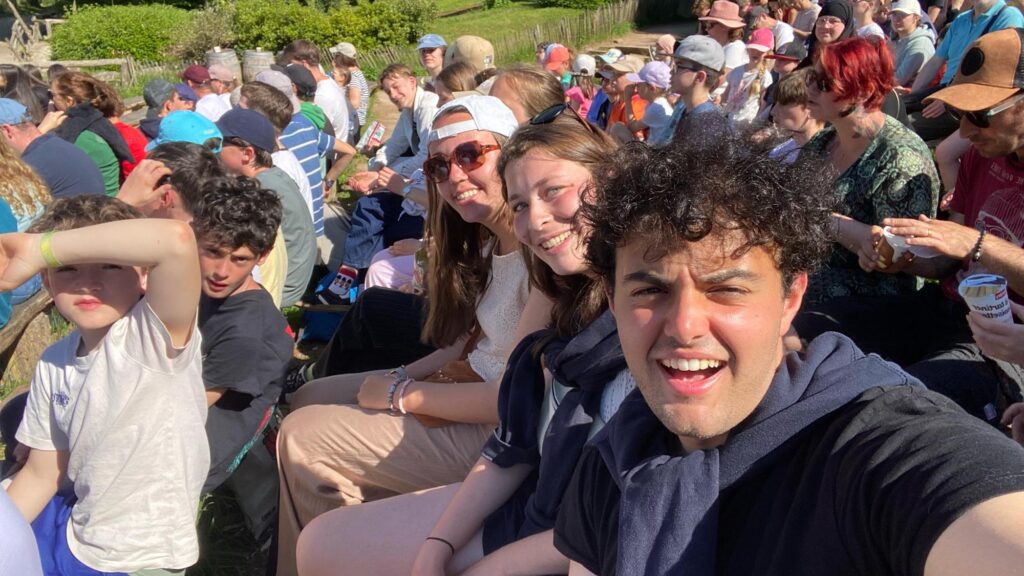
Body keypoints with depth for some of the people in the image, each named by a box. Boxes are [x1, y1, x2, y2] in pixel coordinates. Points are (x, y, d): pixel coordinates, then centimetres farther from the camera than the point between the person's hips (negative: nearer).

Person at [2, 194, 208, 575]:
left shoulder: (156, 337, -24)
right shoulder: (54, 364, -4)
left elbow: (176, 240, -44)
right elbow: (42, 474, 8)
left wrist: (41, 248, -37)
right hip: (73, 528, 6)